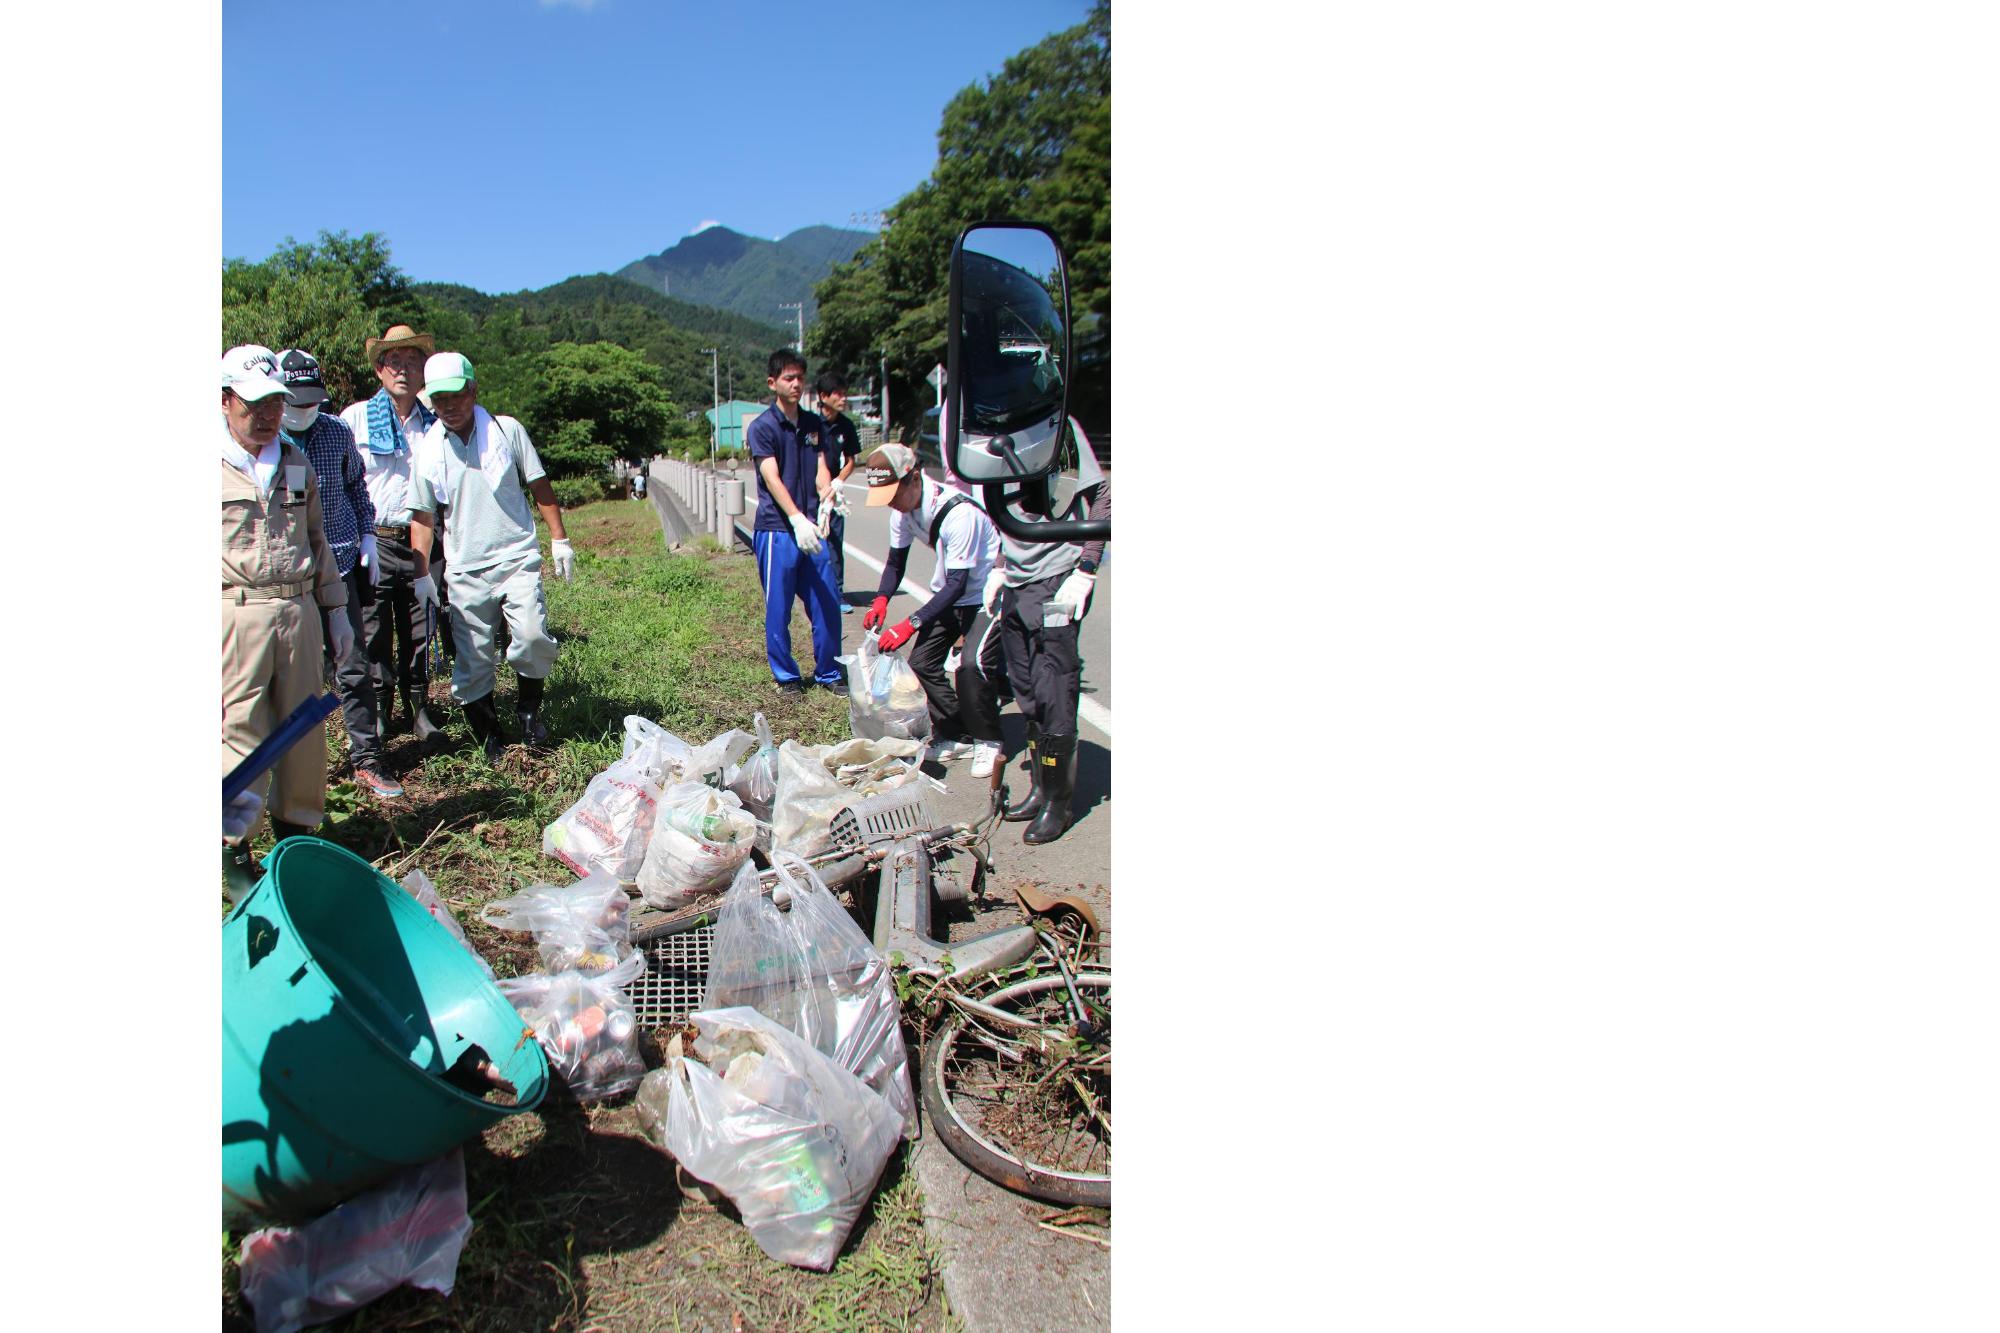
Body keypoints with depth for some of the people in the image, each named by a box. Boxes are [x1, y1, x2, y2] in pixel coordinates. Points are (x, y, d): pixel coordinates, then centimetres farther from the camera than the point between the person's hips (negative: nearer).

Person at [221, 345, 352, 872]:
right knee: (240, 730, -4)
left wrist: (336, 610, 20)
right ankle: (234, 846, 6)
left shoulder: (297, 463, 15)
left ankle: (296, 826, 23)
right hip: (236, 615, -5)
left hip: (299, 611, 5)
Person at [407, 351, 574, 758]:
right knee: (471, 658, 2)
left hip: (517, 558, -2)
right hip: (465, 569, 2)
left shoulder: (507, 430, 2)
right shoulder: (427, 449, 6)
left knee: (533, 636, -19)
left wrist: (559, 539, 5)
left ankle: (529, 707, 7)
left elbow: (540, 488, 8)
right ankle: (487, 735, 17)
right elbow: (422, 517, 11)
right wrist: (421, 575, 6)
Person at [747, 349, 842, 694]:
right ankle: (786, 676, 16)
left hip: (812, 528, 5)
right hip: (777, 530, -5)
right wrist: (797, 518, -28)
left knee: (826, 604, 6)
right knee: (778, 609, 3)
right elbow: (772, 479, -15)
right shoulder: (763, 427, -4)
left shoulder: (814, 424, 13)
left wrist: (827, 493, -19)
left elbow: (821, 470, 5)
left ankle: (828, 673, 20)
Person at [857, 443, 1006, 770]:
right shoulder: (904, 510, -9)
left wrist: (912, 623, -36)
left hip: (985, 595, -7)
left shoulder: (959, 512, -33)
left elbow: (957, 583, -31)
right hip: (949, 595, 8)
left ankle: (987, 742, -2)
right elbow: (896, 562, 4)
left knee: (970, 663, -22)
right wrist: (881, 599, -15)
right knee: (921, 661, 0)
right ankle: (955, 735, 15)